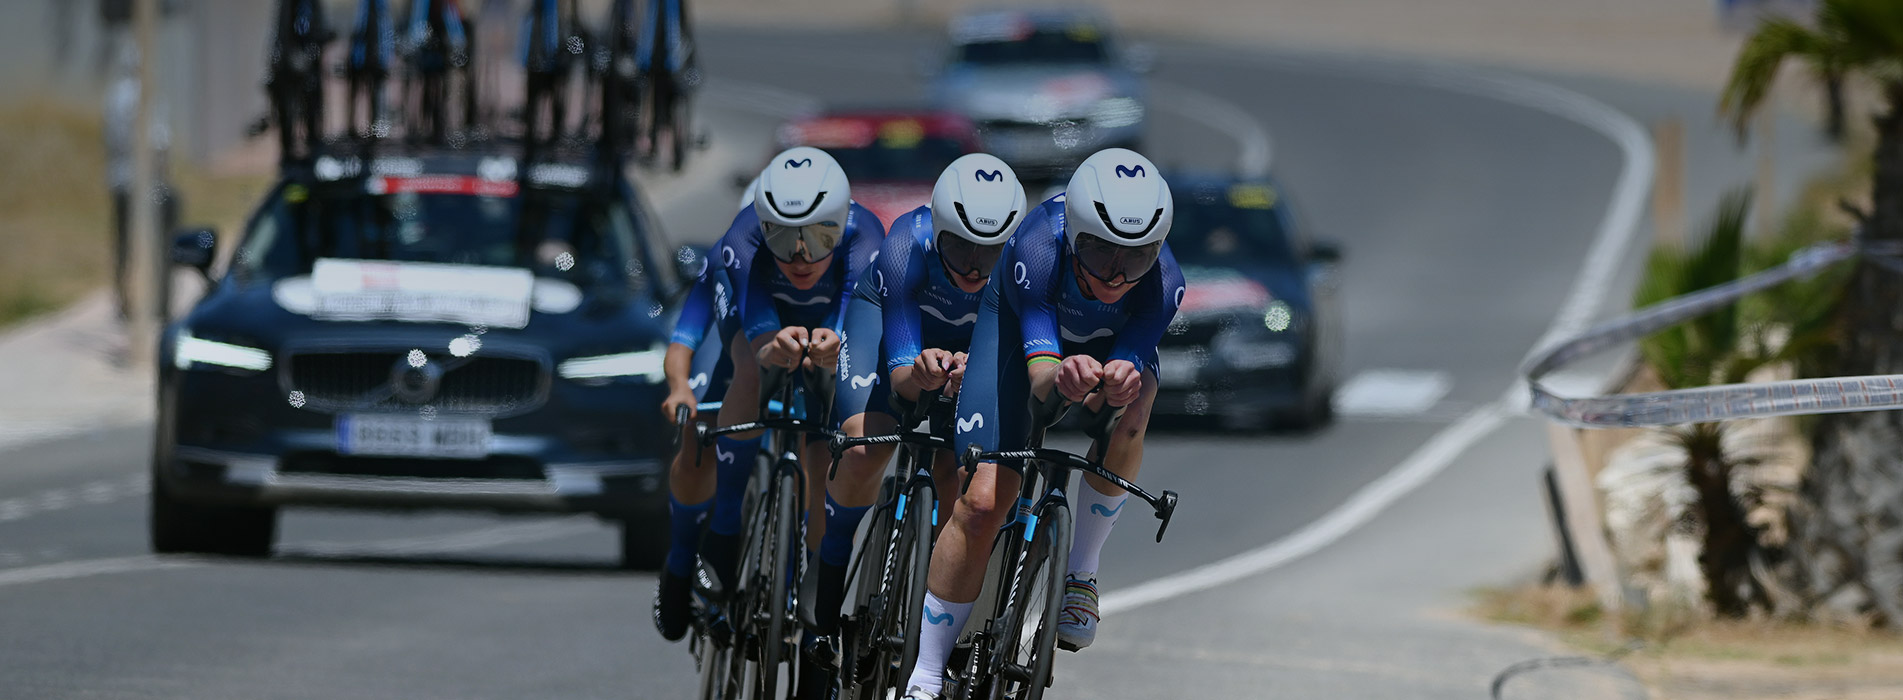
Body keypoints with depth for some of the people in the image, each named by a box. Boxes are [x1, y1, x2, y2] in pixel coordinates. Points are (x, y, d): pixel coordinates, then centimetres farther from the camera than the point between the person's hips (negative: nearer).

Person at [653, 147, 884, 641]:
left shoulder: (863, 241, -40)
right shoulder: (744, 244, -40)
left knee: (825, 468, -18)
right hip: (759, 319, 0)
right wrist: (775, 350, -74)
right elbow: (761, 343, -50)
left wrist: (831, 349, -74)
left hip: (834, 324, 0)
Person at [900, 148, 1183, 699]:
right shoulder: (1037, 253, -41)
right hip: (1020, 323, -2)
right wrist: (1061, 379, -67)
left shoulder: (1163, 284, -36)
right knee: (982, 504, -14)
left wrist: (1121, 384, -62)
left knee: (1128, 417, -34)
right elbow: (1040, 377, -43)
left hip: (1112, 342, 2)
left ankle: (1081, 571, -9)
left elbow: (1127, 371, -38)